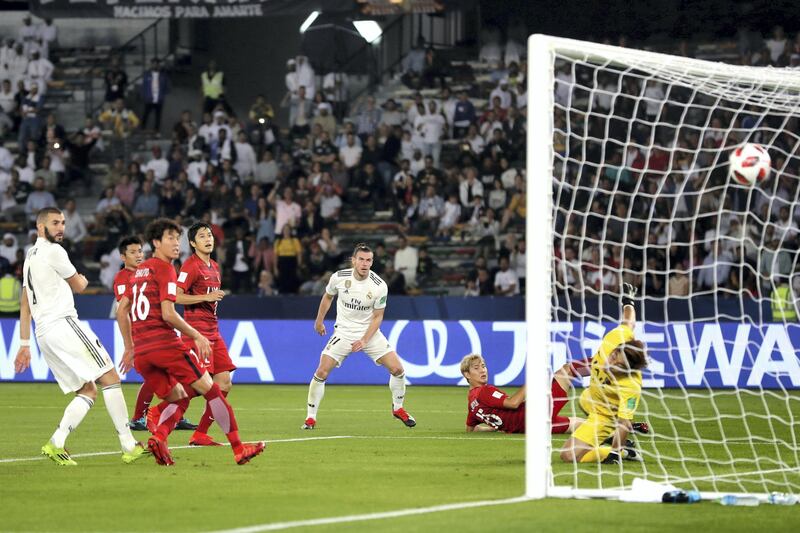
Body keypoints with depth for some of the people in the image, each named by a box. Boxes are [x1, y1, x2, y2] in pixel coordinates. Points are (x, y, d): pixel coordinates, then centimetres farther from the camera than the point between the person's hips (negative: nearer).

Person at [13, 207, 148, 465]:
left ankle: (56, 444, -8)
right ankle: (129, 446, -11)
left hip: (43, 334, 9)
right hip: (63, 323, -9)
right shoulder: (52, 251, -6)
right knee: (110, 377, -6)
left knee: (87, 391, 9)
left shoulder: (30, 257, 22)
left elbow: (25, 305, 23)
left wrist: (24, 344, 23)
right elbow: (78, 285, 3)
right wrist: (82, 280, 27)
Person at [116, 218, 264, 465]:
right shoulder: (164, 269, -5)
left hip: (141, 352, 8)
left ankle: (158, 436, -14)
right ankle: (238, 449, 0)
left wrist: (129, 347, 27)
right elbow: (167, 313, -15)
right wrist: (196, 336, -8)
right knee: (210, 390, 1)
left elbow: (121, 310, 23)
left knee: (179, 398, 15)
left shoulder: (139, 271, 19)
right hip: (166, 343, -8)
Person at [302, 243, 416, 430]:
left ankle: (398, 408, 16)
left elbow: (377, 317, -7)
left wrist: (364, 340, -17)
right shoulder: (339, 278, -13)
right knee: (321, 372, -13)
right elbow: (328, 296, 9)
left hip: (369, 332, 0)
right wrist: (319, 321, 17)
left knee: (397, 369, -9)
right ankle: (311, 418, 1)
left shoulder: (379, 286, -16)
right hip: (343, 332, 0)